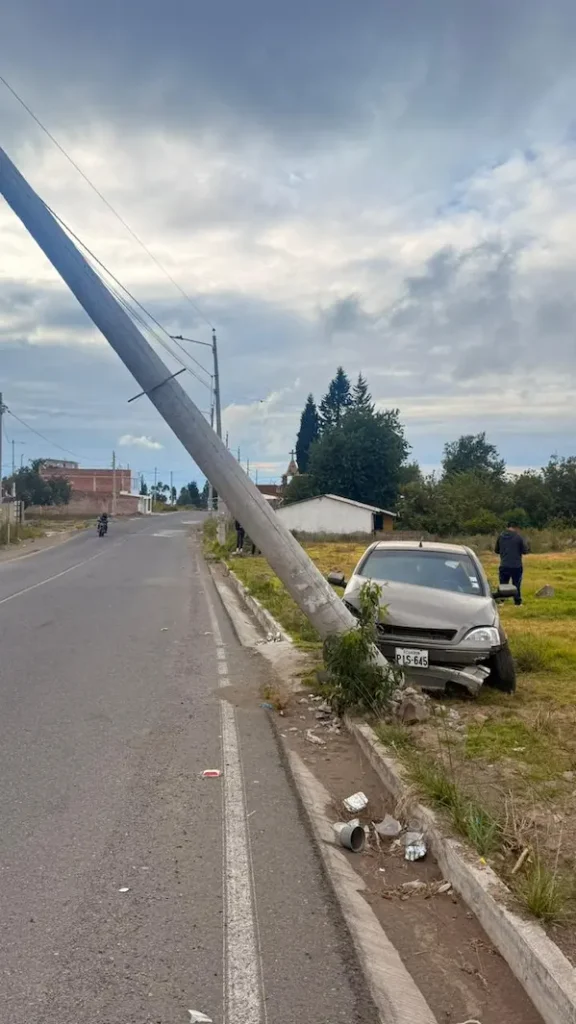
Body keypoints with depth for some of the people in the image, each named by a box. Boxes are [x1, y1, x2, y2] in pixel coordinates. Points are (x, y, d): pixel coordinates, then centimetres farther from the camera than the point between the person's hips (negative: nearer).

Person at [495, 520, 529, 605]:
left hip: (504, 566, 2)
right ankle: (517, 602, 13)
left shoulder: (501, 536, 0)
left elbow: (496, 550, 9)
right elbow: (525, 551, -5)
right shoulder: (518, 536, -9)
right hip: (516, 566, -2)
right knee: (516, 586, 9)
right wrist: (527, 545, 15)